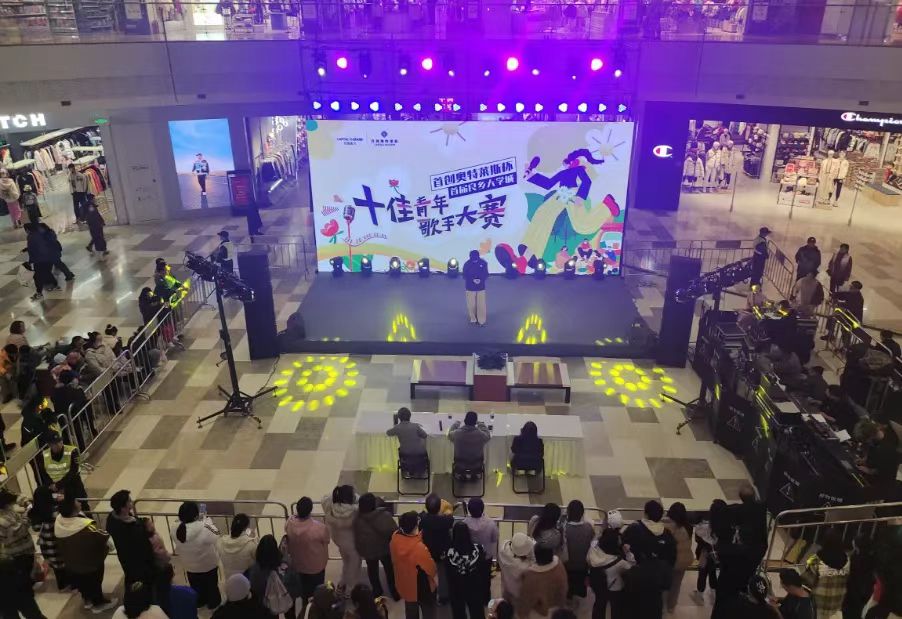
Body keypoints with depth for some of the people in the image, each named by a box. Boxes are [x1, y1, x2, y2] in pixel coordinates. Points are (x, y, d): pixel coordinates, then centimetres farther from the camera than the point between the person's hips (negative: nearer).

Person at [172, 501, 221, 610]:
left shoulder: (176, 529, -25)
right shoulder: (205, 529, -39)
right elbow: (216, 535, -18)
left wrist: (200, 520, -8)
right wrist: (206, 520, -9)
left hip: (189, 566, 3)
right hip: (208, 565, -3)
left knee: (196, 586, 31)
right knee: (211, 585, 26)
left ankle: (199, 602, 54)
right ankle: (213, 603, 48)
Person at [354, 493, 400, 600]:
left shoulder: (357, 519, -22)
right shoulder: (385, 515, -28)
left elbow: (357, 537, -9)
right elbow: (393, 532, -20)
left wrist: (360, 550, 8)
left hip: (368, 550, 2)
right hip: (385, 548, -2)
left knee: (372, 570, 27)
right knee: (390, 570, 19)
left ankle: (377, 592, 41)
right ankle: (395, 593, 31)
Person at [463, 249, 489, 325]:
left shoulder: (483, 263, -7)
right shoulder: (467, 264, -10)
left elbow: (486, 274, 1)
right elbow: (465, 276, -3)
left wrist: (481, 280, -18)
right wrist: (472, 280, -20)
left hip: (481, 287, 0)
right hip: (470, 287, 0)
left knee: (481, 305, 0)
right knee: (471, 305, 4)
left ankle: (481, 320, 13)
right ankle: (473, 320, 23)